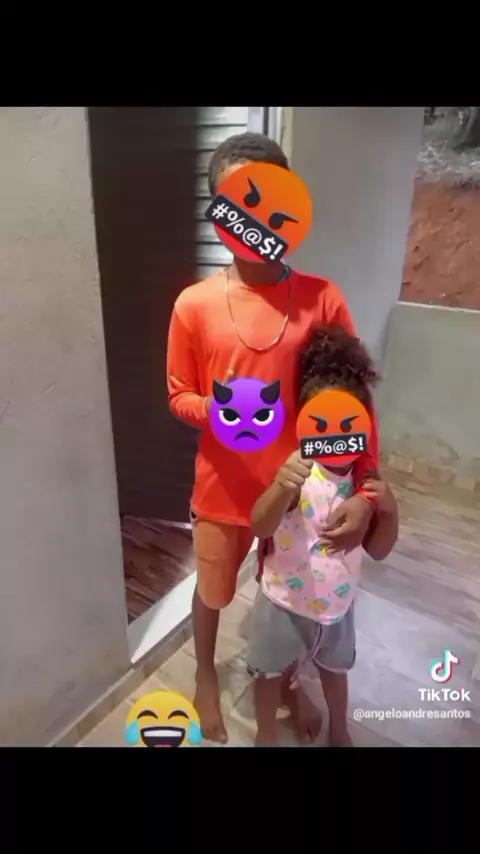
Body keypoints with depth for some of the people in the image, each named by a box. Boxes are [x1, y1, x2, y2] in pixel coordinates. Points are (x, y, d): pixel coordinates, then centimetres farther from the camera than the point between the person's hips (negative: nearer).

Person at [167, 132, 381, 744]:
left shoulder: (323, 298, -10)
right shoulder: (195, 305, -11)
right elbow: (178, 398, -2)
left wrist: (367, 489, -17)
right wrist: (215, 409, -25)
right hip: (224, 486, 0)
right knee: (213, 590, 22)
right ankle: (207, 676, 55)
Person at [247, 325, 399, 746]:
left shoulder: (365, 478, -11)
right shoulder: (298, 473, -28)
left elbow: (378, 550, -3)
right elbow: (259, 529, -42)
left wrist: (389, 510, -22)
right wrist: (281, 487, -61)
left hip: (338, 604, 5)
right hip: (286, 603, -5)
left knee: (335, 667, 30)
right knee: (274, 672, 20)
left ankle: (339, 733, 59)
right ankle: (266, 735, 50)